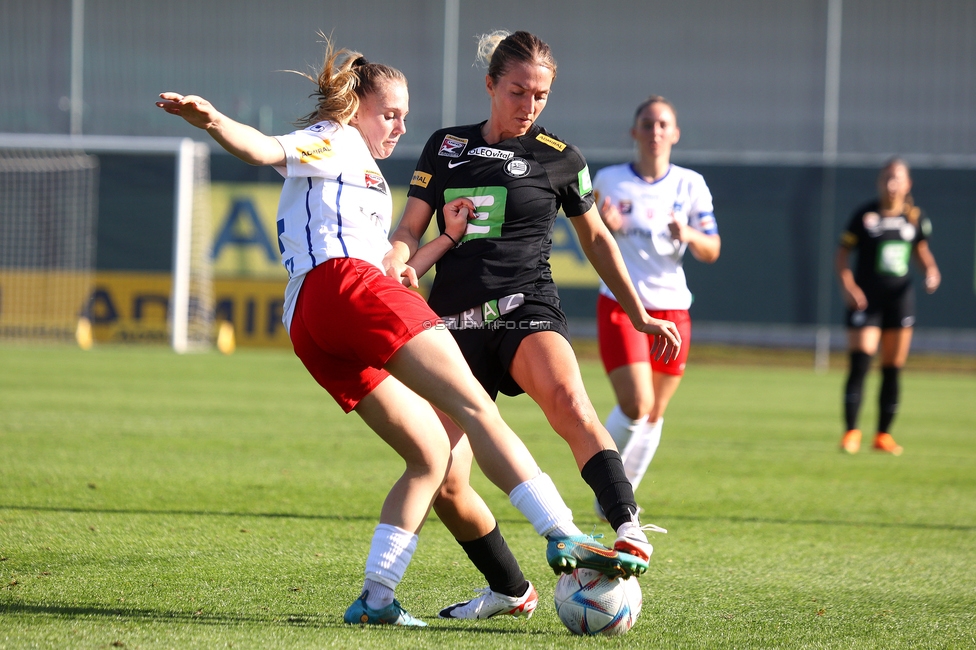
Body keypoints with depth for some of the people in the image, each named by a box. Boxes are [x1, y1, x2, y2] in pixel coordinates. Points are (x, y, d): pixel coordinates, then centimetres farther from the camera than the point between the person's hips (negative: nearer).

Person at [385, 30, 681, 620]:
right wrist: (398, 262, -13)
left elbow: (596, 238, 20)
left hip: (527, 311, -3)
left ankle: (629, 531, -49)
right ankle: (510, 589, 11)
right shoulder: (446, 147, 12)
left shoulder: (558, 158, 8)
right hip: (456, 325, 3)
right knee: (444, 482, -9)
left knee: (569, 403, -37)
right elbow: (411, 230, 11)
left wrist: (640, 316, 20)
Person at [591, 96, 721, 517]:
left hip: (671, 308, 3)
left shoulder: (690, 185, 5)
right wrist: (606, 228, -14)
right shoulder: (609, 181, 0)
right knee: (635, 407, -16)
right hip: (620, 305, -3)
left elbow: (711, 252, 5)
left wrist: (690, 236, -17)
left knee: (654, 415, 6)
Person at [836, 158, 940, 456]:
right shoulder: (865, 215, -3)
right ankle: (851, 432, -6)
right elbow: (842, 253, 0)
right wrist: (847, 285, -14)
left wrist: (930, 270, 1)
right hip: (866, 299, -3)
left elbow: (920, 249, 21)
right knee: (859, 363, -13)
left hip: (900, 297, 3)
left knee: (893, 369, 5)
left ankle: (883, 434, 15)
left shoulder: (914, 216, 6)